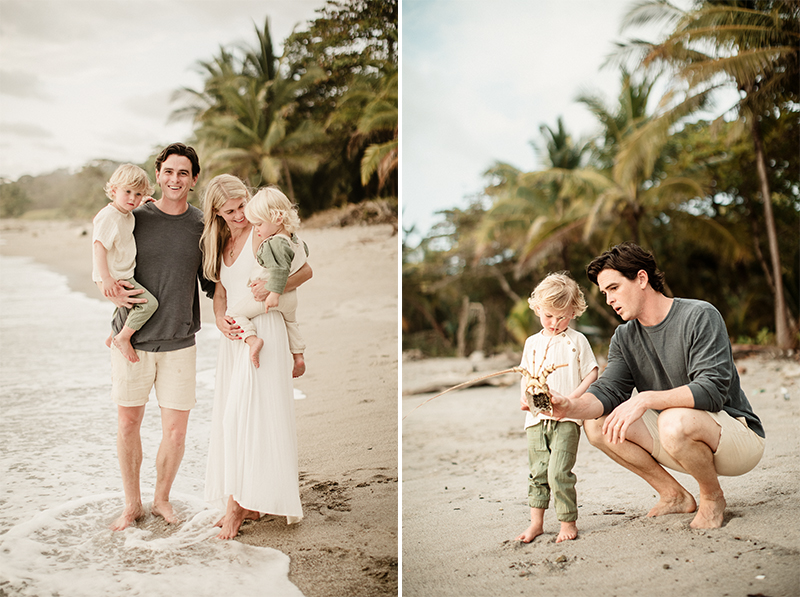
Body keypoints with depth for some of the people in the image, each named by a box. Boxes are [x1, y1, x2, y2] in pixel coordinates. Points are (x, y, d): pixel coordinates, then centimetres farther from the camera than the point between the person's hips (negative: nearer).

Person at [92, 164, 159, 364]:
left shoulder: (129, 216, 10)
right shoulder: (108, 216, -19)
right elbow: (98, 246, -27)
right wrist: (106, 278, -34)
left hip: (125, 276, 10)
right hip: (112, 279, -10)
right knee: (149, 303, -21)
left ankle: (115, 335, 44)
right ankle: (123, 338, -10)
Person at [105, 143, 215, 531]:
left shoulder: (202, 226, 1)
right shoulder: (134, 218, 0)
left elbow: (211, 283, 9)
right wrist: (113, 293, -11)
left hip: (179, 342, 0)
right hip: (131, 339, 0)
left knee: (175, 430, 2)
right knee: (128, 423, 8)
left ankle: (161, 499, 26)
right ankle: (132, 504, 27)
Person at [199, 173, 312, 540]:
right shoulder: (222, 242, 15)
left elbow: (305, 269, -9)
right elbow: (220, 291, 16)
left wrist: (272, 286, -26)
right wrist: (221, 320, -5)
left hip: (263, 329, -7)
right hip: (235, 336, 7)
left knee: (246, 414, -10)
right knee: (234, 417, 6)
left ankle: (238, 504, -3)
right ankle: (251, 504, 14)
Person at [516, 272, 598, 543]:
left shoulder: (577, 341, 3)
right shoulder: (532, 343, 14)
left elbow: (591, 374, 2)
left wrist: (573, 398, -13)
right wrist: (525, 397, 0)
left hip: (566, 419, -4)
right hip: (536, 418, 4)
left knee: (559, 472, -11)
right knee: (537, 472, 9)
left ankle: (568, 523, 3)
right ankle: (536, 522, 18)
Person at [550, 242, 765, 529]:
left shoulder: (700, 316, -16)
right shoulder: (624, 338, 4)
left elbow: (713, 389, -27)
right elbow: (608, 390, -10)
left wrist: (646, 399, -37)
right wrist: (572, 406, -31)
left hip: (739, 434, -6)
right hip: (678, 437, 7)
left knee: (675, 421, -38)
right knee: (596, 423, -9)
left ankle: (712, 497, -7)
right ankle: (674, 495, 4)